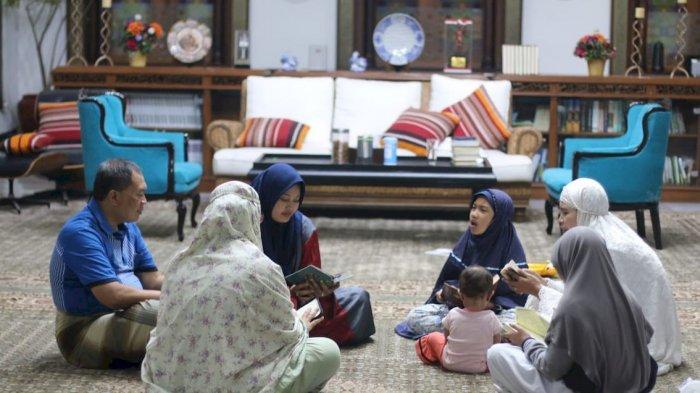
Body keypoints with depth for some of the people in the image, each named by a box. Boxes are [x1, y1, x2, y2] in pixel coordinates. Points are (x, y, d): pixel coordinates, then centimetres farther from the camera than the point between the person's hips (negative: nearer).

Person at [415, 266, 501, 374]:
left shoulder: (453, 315, -17)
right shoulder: (491, 318, -18)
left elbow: (446, 337, -1)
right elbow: (496, 343, -6)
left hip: (451, 364, 1)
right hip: (481, 367, -1)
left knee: (433, 337, 22)